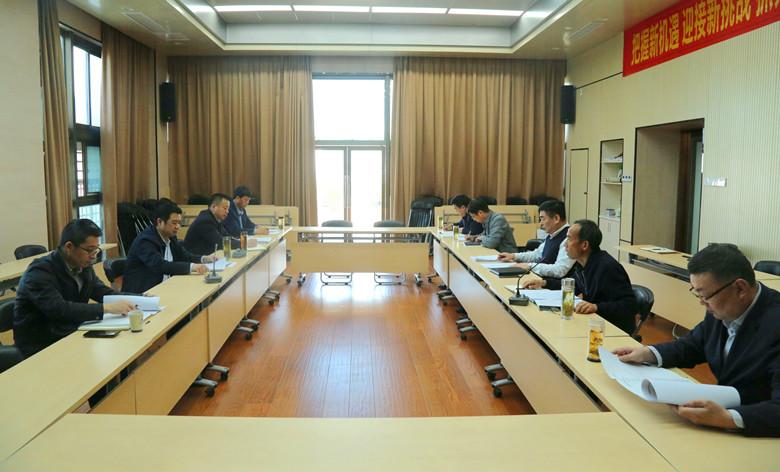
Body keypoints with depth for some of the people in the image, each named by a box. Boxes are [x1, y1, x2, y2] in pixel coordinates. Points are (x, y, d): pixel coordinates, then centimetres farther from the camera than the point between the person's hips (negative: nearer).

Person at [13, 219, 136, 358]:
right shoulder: (40, 272, -20)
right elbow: (59, 309, -32)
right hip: (40, 347, -7)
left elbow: (103, 292, 9)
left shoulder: (83, 265, 1)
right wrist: (107, 308, -34)